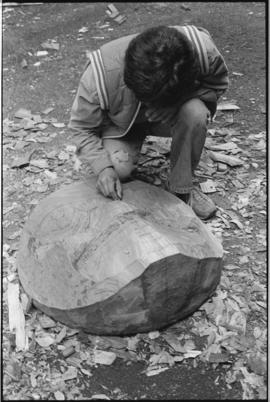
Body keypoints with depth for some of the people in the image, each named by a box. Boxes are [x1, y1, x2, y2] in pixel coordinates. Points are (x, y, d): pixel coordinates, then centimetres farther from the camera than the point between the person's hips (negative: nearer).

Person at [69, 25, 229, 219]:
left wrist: (177, 101, -31)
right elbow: (82, 127, -19)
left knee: (195, 113, -33)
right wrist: (102, 167, -33)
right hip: (122, 124, -1)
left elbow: (219, 84, -12)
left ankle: (182, 188, -11)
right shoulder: (101, 73, -35)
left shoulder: (203, 51, -34)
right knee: (119, 169, -28)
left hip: (169, 115, 1)